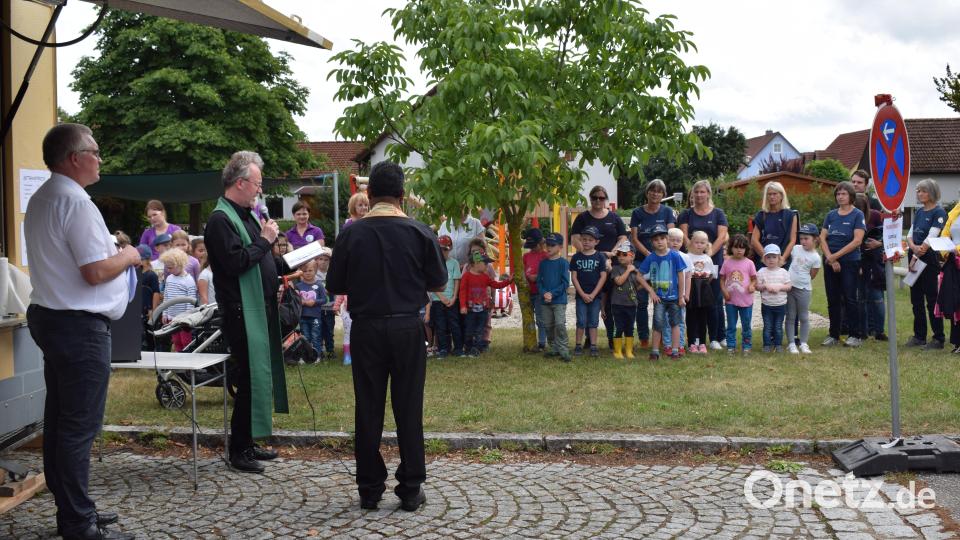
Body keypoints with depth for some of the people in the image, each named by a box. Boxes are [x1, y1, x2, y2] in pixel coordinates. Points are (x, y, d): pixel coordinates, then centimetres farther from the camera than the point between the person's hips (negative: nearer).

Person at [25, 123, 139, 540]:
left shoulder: (41, 199, 13)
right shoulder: (76, 203, -18)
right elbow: (96, 272, -22)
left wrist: (109, 248, 15)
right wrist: (127, 256, -5)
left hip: (50, 316, 10)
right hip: (80, 325, -10)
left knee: (60, 420, 15)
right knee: (80, 427, -4)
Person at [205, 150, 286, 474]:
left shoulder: (247, 215, 16)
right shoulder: (221, 220, -14)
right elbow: (235, 262, -24)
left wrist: (268, 238, 6)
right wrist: (265, 240, -15)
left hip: (260, 308, 10)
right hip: (242, 311, -10)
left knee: (259, 374, 14)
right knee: (250, 377, -6)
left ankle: (248, 442, 25)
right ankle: (238, 450, 5)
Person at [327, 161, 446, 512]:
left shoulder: (351, 233, -4)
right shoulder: (420, 233, -6)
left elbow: (335, 286, 2)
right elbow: (438, 284, 2)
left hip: (366, 329, 1)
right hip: (407, 328, 0)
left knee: (368, 410, 9)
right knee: (408, 409, 7)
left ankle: (369, 490, 17)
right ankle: (410, 490, 13)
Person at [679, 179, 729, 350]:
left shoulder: (718, 214, 10)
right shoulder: (686, 214, 12)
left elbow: (722, 237, -1)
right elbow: (684, 236, 1)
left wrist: (710, 252, -15)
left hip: (714, 261, 0)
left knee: (715, 301, -2)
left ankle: (716, 338, 3)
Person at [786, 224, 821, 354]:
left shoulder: (815, 257, -8)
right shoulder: (796, 248, 1)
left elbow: (811, 275, -2)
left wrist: (801, 279, -3)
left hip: (804, 289, -3)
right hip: (789, 286, 3)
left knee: (804, 318, 6)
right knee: (790, 317, 6)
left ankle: (803, 344, 13)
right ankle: (791, 344, 10)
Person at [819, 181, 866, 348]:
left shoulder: (858, 215, -3)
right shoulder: (831, 215, 9)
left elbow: (857, 241, -13)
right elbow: (822, 238, 4)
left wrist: (836, 255, -14)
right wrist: (830, 258, -9)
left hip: (849, 262, -4)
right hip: (830, 263, 4)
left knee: (849, 299, -2)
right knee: (832, 300, 8)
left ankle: (855, 335, 6)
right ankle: (834, 335, 15)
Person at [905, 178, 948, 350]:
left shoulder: (939, 212, -8)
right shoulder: (919, 212, 14)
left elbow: (931, 238, -16)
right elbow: (910, 234, 9)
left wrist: (917, 256, -17)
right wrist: (913, 247, -13)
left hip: (929, 260, -7)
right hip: (914, 259, 7)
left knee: (932, 299, -4)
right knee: (916, 300, 10)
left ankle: (938, 339, 3)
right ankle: (919, 336, 19)